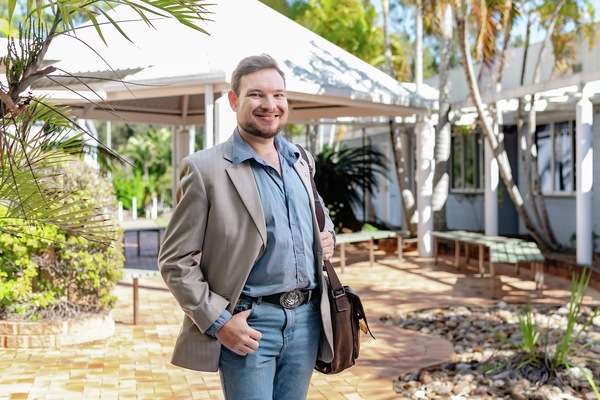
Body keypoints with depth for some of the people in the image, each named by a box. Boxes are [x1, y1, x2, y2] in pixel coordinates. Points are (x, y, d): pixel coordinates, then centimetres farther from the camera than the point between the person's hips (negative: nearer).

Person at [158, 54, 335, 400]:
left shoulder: (301, 161, 10)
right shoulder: (206, 168, -9)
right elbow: (175, 261, -8)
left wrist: (327, 236, 5)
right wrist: (218, 321, -15)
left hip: (307, 318, 6)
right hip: (248, 322, -5)